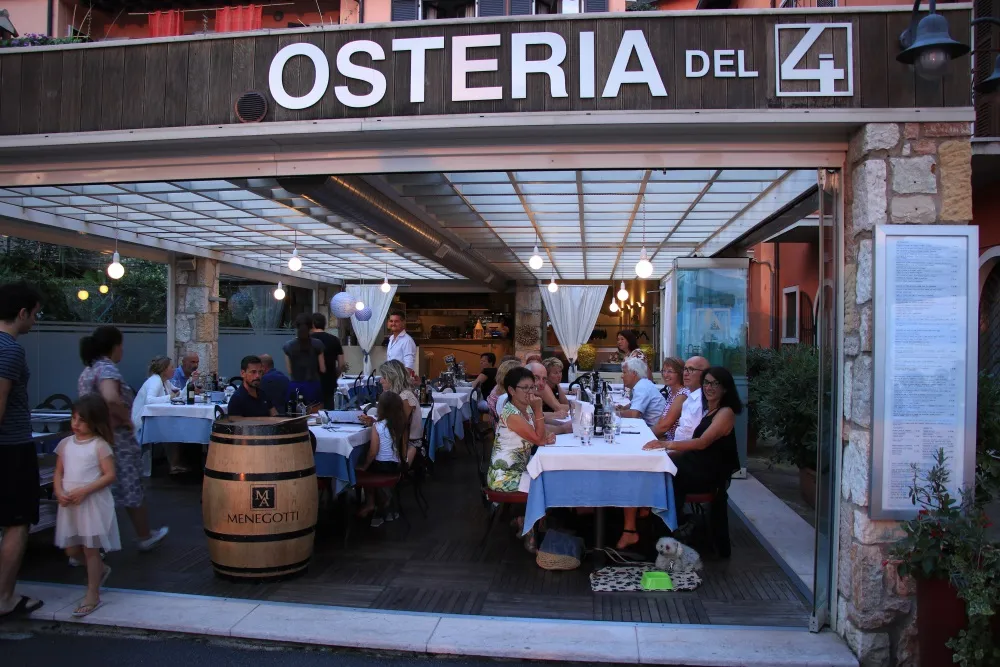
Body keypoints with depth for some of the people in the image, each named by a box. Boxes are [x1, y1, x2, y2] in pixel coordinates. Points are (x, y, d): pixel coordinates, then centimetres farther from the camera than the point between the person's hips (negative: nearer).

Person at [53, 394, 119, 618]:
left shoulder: (100, 445, -10)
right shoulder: (66, 443, 7)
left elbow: (110, 475, -13)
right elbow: (58, 473, 9)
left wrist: (84, 491, -21)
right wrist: (59, 492, -9)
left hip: (93, 503, -6)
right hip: (69, 505, 6)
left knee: (90, 548, 0)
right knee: (72, 550, 13)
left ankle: (93, 595, 11)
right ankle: (100, 570, 40)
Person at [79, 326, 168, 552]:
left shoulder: (87, 370, 13)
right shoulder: (108, 369, -17)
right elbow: (111, 399, -36)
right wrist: (127, 418, -20)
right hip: (116, 439, -8)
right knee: (131, 489, 7)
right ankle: (145, 537, 23)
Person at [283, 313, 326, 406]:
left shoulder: (288, 346, 0)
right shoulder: (317, 344, -3)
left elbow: (289, 371, 3)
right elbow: (322, 369, 1)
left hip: (296, 386, 1)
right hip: (313, 386, -1)